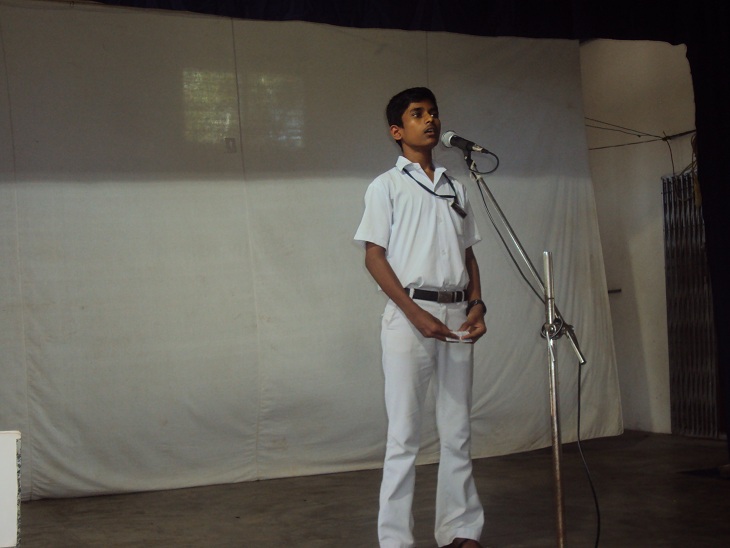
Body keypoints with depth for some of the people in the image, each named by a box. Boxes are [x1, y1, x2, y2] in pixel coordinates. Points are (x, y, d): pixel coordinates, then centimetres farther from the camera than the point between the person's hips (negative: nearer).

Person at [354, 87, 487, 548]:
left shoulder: (456, 189, 17)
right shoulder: (387, 187, 2)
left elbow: (468, 254, 18)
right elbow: (374, 257, -4)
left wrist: (477, 305, 1)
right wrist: (416, 314, -14)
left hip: (457, 316, 5)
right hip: (409, 315, -5)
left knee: (458, 432, 8)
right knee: (405, 433, -4)